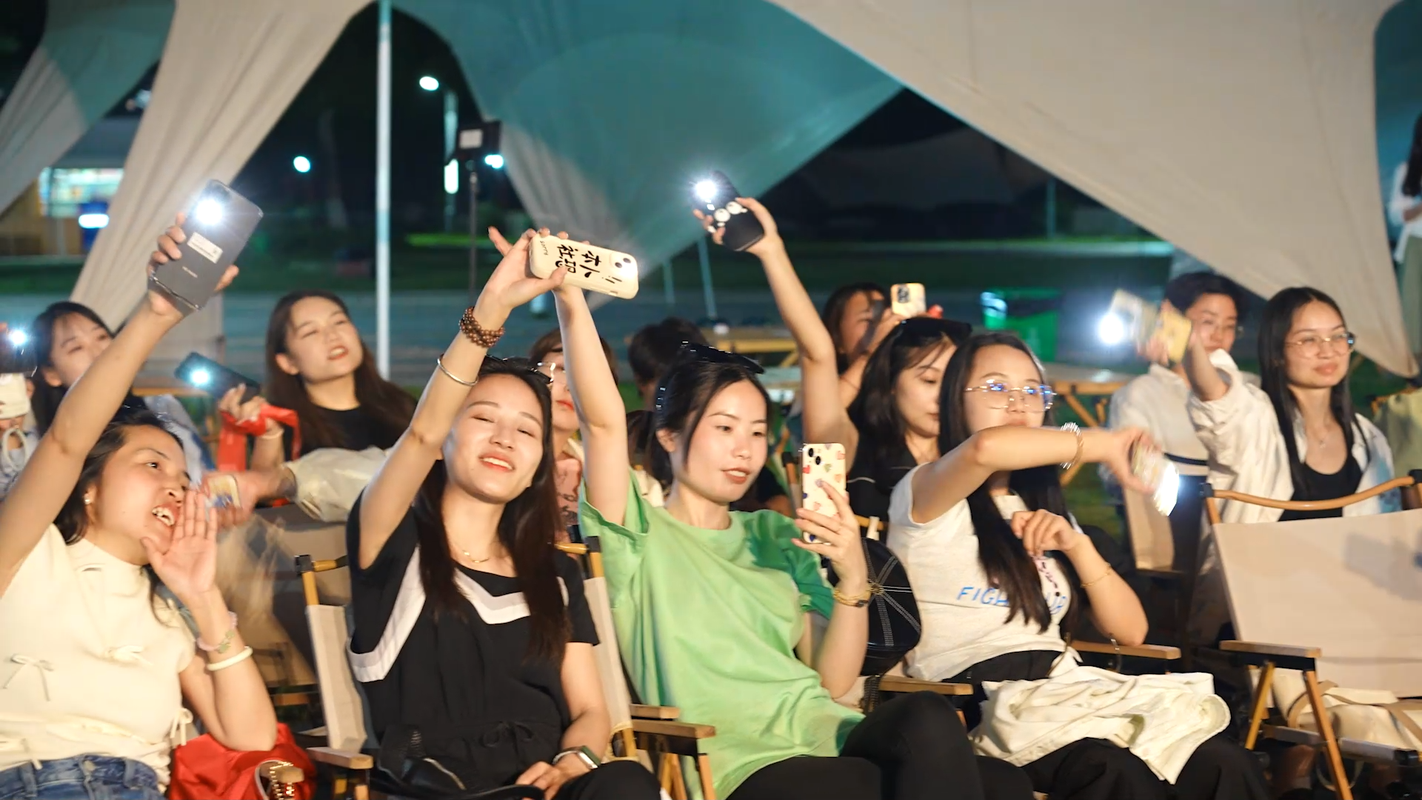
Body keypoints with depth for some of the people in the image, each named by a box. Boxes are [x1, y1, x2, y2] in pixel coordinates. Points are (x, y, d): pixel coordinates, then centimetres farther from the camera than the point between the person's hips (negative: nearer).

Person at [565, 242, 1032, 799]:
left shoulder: (776, 536, 24)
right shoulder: (640, 537, 9)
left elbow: (834, 681, 16)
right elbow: (604, 421, -9)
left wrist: (852, 574, 1)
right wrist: (571, 302, -16)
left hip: (831, 738, 6)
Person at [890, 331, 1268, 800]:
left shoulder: (1042, 507, 25)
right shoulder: (924, 496, 3)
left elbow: (1130, 630, 18)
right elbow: (985, 448, -24)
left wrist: (1077, 546, 1)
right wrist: (1103, 447, -10)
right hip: (977, 704, -6)